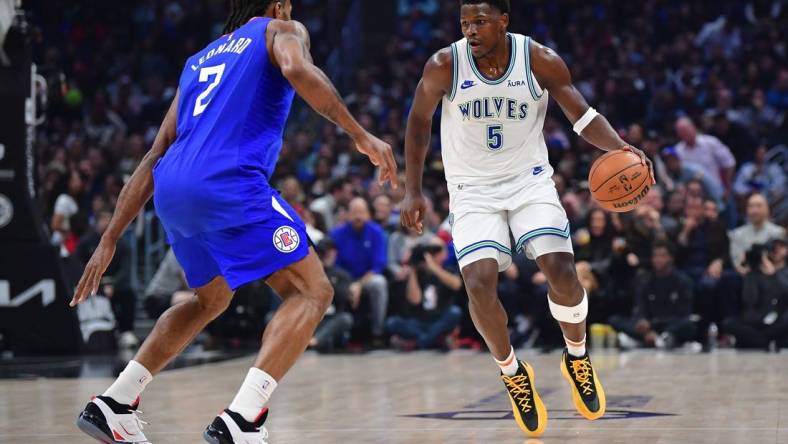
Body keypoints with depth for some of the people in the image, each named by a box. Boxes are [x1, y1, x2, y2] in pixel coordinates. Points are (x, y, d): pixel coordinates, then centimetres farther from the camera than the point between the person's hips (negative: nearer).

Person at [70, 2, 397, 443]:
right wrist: (361, 135, -10)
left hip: (171, 192, 7)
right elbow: (297, 69, -12)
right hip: (228, 183, -7)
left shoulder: (199, 60, 32)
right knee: (312, 291, 0)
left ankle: (112, 405, 24)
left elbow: (152, 161, 27)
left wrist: (110, 240, 25)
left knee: (212, 298, 30)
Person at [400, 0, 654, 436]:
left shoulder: (541, 60, -13)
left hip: (529, 180, 0)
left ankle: (577, 358, 13)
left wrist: (620, 147, -27)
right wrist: (413, 191, -2)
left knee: (561, 271, -17)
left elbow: (583, 116, -8)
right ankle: (512, 372, 6)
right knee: (479, 282, -20)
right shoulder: (444, 66, -15)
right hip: (473, 191, 0)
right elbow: (419, 121, 1)